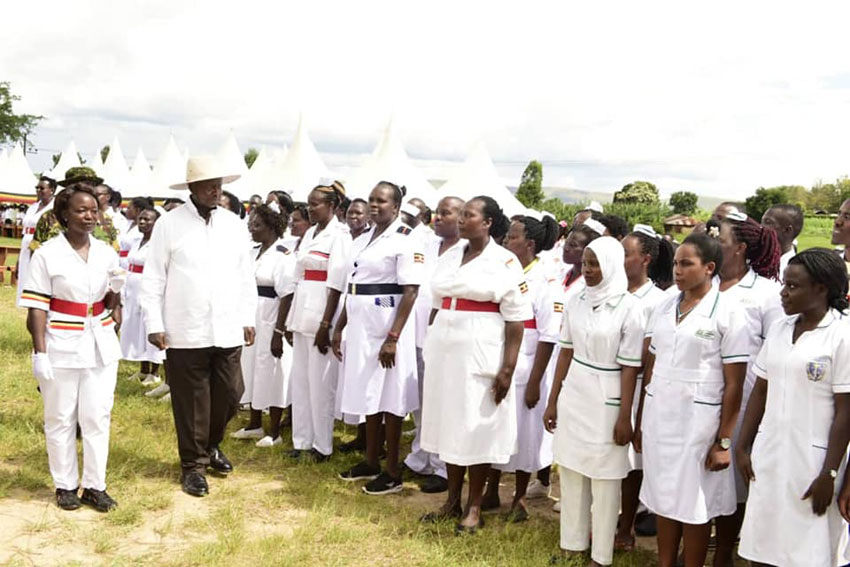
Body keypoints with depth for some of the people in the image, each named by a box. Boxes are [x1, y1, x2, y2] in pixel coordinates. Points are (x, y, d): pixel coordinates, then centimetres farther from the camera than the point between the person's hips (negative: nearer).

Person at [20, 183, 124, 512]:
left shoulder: (106, 253, 4)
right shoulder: (47, 254, -9)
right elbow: (37, 308, -9)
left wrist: (116, 289, -7)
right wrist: (40, 353, -13)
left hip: (100, 345, 4)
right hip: (62, 348, -3)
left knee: (97, 417, 7)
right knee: (60, 419, 8)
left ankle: (95, 485, 17)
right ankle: (65, 485, 21)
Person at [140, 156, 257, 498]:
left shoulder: (235, 225, 8)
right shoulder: (169, 224, -3)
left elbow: (246, 277, 12)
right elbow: (153, 279, -2)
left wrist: (248, 319, 9)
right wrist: (155, 325, -7)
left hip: (228, 331, 3)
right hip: (185, 333, -3)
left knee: (229, 395, 8)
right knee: (191, 402, 5)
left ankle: (211, 445, 35)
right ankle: (193, 465, 21)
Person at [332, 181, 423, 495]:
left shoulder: (405, 241, -10)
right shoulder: (362, 240, 13)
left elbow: (410, 292, -16)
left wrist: (393, 337, -22)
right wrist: (339, 327, 15)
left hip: (386, 328, -7)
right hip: (360, 327, 7)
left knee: (388, 398, 0)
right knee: (368, 396, 14)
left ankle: (392, 472, 9)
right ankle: (370, 462, 26)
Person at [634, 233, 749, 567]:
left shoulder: (728, 312, -7)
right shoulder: (664, 307, 8)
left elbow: (734, 384, -8)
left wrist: (724, 442, -10)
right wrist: (639, 421, 10)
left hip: (698, 420, -5)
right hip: (658, 417, 5)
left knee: (694, 504, 6)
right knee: (663, 497, 14)